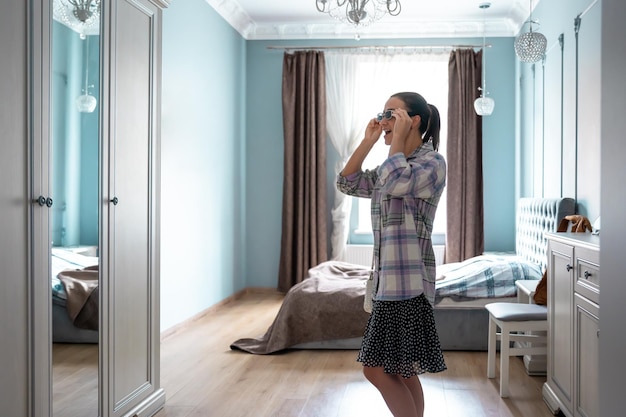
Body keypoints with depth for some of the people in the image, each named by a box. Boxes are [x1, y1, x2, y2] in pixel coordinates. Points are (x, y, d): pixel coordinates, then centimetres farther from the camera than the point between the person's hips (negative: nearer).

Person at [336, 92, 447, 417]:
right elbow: (347, 183, 15)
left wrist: (398, 136, -12)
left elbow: (394, 182, -24)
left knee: (377, 369, -8)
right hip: (388, 277, 9)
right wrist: (368, 141, 10)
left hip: (407, 280, -9)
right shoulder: (393, 166, 18)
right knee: (401, 372, 13)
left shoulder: (432, 162, -7)